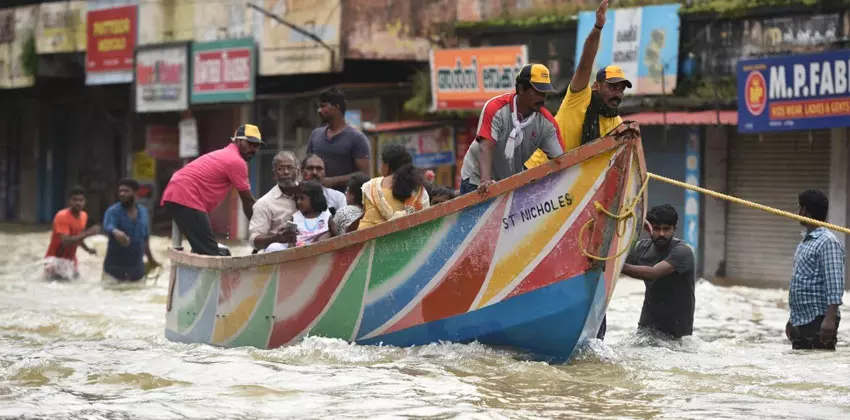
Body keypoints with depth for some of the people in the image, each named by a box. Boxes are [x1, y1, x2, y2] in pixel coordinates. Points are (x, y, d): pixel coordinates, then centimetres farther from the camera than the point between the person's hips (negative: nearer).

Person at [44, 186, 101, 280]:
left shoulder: (84, 216, 2)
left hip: (71, 259, 8)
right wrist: (88, 233, -36)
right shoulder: (62, 216, -23)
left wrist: (88, 249, -1)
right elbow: (65, 241, -33)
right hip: (56, 258, -8)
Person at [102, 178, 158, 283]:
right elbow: (107, 227, -30)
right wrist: (116, 232, -53)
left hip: (137, 269, 4)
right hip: (115, 268, -4)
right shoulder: (113, 211, -8)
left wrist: (150, 259, 28)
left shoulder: (143, 212, 9)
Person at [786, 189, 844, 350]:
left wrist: (830, 319, -26)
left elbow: (835, 284, -19)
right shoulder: (804, 242, 17)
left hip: (819, 320, -9)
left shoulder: (828, 242, -12)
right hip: (801, 320, 9)